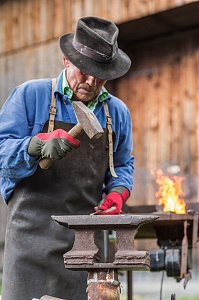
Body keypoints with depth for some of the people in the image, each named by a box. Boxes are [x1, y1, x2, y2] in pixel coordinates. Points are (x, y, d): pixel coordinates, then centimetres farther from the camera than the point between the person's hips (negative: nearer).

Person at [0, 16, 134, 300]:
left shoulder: (118, 112, 15)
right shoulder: (30, 95, 2)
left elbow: (122, 165, 25)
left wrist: (117, 192, 3)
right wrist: (39, 145, -21)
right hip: (35, 231, -3)